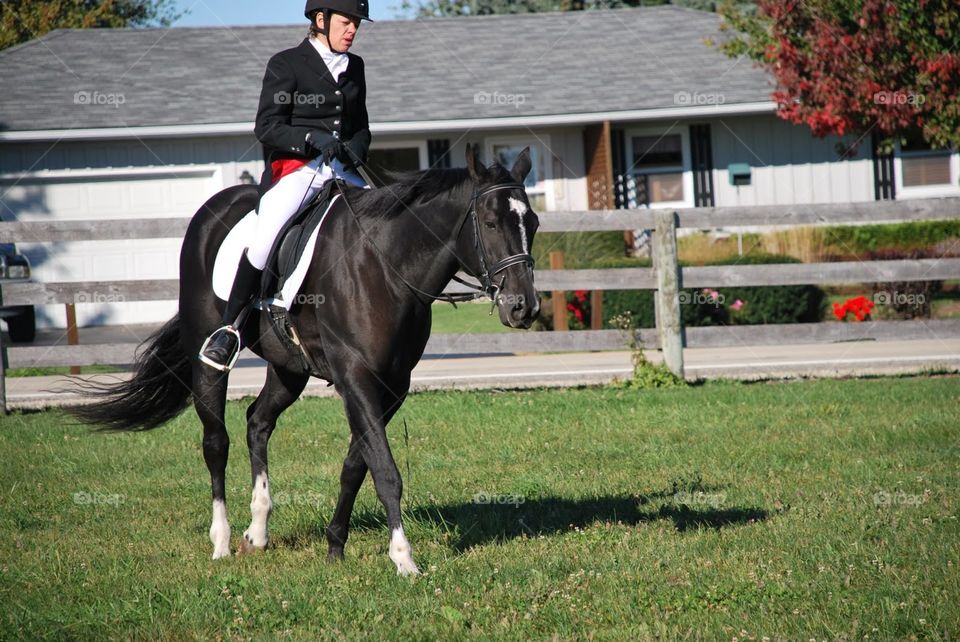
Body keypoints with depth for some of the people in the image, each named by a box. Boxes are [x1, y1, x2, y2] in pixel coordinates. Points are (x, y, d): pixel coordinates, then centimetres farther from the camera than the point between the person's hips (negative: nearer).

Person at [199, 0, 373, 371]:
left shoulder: (354, 67, 17)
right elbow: (267, 128, -6)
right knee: (266, 237, -28)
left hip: (342, 172, 6)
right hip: (294, 169, -6)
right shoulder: (286, 65, 0)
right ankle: (230, 329, -16)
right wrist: (311, 139, -22)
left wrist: (357, 147, 0)